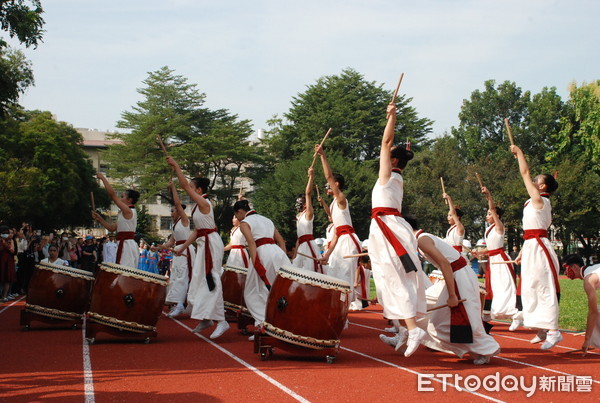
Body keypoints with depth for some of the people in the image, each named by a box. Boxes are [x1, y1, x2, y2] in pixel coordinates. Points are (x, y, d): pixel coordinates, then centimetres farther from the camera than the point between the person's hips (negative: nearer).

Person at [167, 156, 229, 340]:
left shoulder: (204, 203, -13)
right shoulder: (198, 206, 15)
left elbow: (184, 185, -19)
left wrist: (176, 166, -13)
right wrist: (183, 247, 19)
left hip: (211, 243, -10)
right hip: (203, 244, 10)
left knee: (211, 281, -13)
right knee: (199, 280, 13)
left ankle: (221, 320, -14)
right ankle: (206, 318, 20)